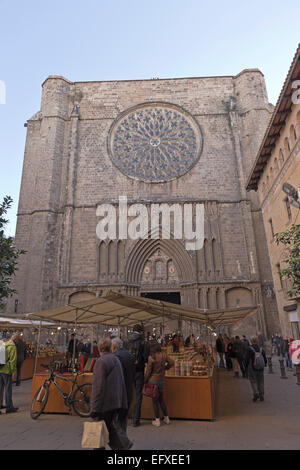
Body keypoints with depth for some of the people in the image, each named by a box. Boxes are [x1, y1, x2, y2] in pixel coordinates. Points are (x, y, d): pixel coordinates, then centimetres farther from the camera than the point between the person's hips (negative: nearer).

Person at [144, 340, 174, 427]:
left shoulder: (151, 358, -19)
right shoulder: (163, 355, -5)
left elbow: (148, 371, -13)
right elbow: (171, 362, 6)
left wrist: (145, 381, 0)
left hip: (153, 380, -5)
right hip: (161, 380, 5)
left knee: (155, 400, 8)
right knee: (161, 399, 20)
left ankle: (157, 420, 16)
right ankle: (166, 418, 26)